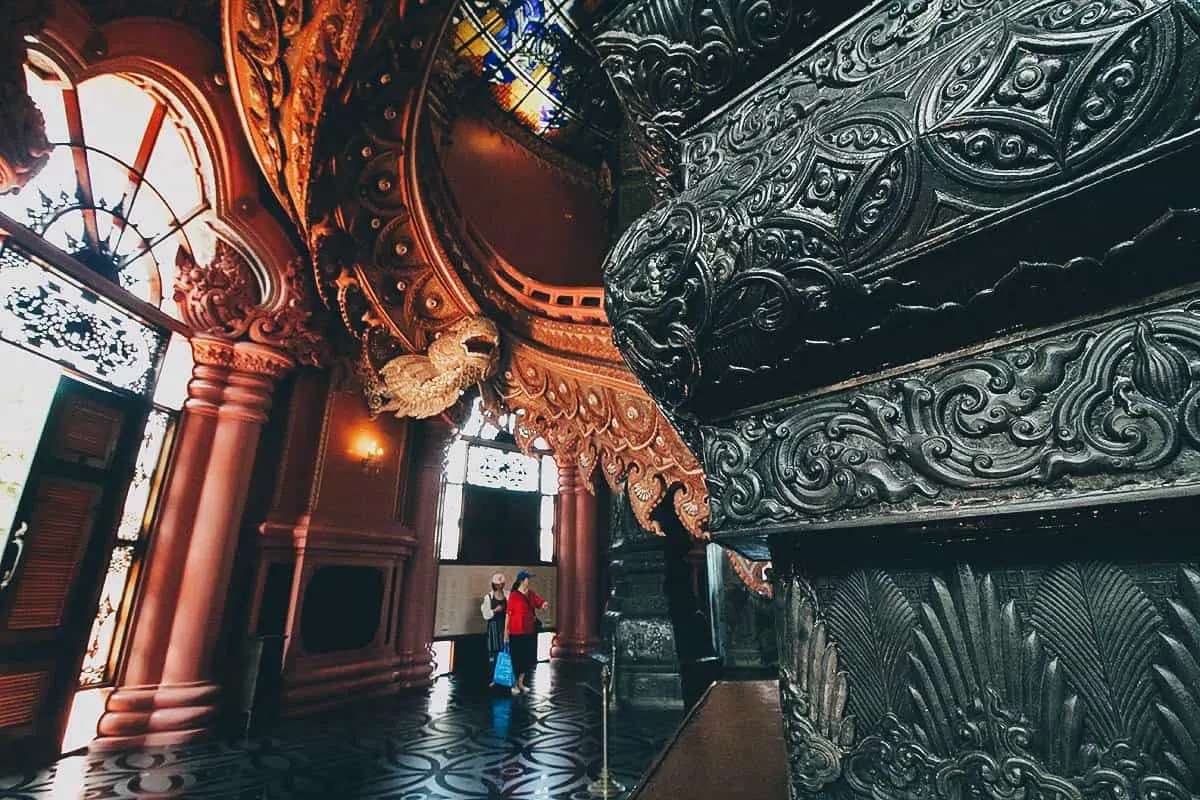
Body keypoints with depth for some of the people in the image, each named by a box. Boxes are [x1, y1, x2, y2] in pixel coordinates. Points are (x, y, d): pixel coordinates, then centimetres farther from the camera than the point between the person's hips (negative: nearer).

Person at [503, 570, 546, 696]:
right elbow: (508, 614, -10)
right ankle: (514, 684, 19)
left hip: (529, 631, 6)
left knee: (527, 658, 13)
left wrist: (543, 605, -20)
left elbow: (540, 603, 5)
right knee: (516, 658, 3)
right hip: (516, 632, -6)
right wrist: (506, 631, -9)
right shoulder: (513, 595, -12)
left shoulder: (531, 593, 4)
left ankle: (521, 683, 28)